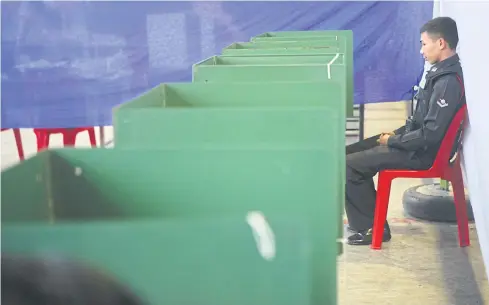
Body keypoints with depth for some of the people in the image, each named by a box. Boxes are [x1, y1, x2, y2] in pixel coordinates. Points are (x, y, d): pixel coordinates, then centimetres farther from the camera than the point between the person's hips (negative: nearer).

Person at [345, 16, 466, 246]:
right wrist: (396, 133, 7)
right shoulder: (442, 73, 8)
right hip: (418, 142, 10)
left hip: (423, 152, -10)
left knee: (348, 165, -14)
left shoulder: (449, 82, -24)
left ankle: (372, 227, -2)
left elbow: (431, 134, -26)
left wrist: (393, 141, -15)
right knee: (349, 152, 11)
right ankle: (365, 219, 16)